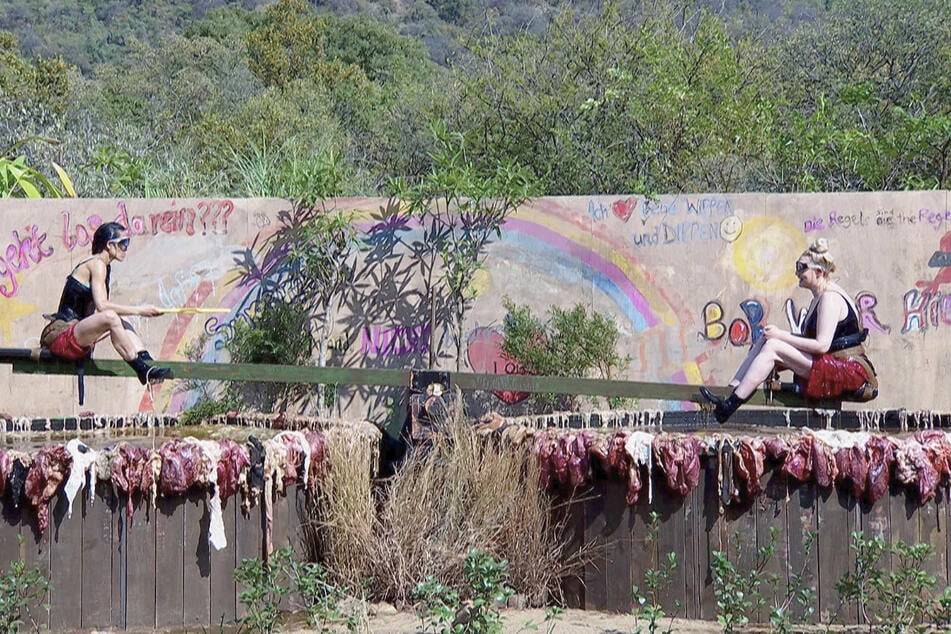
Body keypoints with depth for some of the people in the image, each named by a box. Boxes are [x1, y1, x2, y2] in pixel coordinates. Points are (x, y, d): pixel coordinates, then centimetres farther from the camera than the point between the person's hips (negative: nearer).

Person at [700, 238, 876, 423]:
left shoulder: (830, 298, -15)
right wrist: (780, 334, -1)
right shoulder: (820, 297, 16)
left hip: (848, 371, -10)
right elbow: (812, 338, 14)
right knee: (766, 339, 3)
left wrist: (782, 336, -15)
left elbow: (822, 345, -22)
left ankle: (729, 406, -21)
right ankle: (733, 390, -4)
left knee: (773, 347, -20)